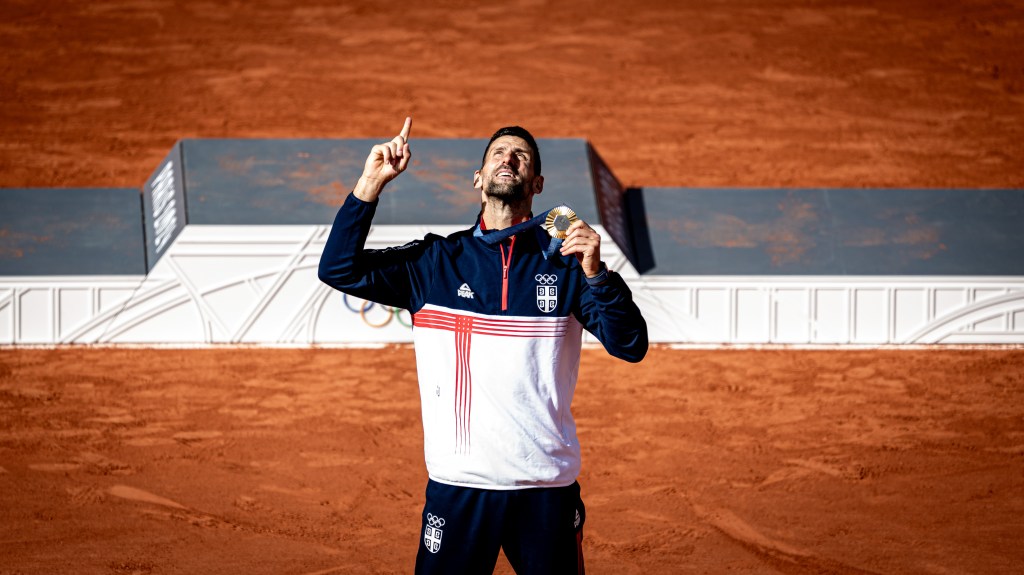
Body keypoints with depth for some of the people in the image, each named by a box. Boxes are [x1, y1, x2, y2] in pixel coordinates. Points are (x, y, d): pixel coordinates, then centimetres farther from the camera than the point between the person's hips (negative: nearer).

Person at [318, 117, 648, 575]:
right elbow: (339, 269, 0)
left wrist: (595, 274, -19)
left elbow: (631, 346, -3)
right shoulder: (436, 261, 7)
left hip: (546, 489, 0)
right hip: (456, 485, 0)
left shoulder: (564, 262, 4)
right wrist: (372, 181, -5)